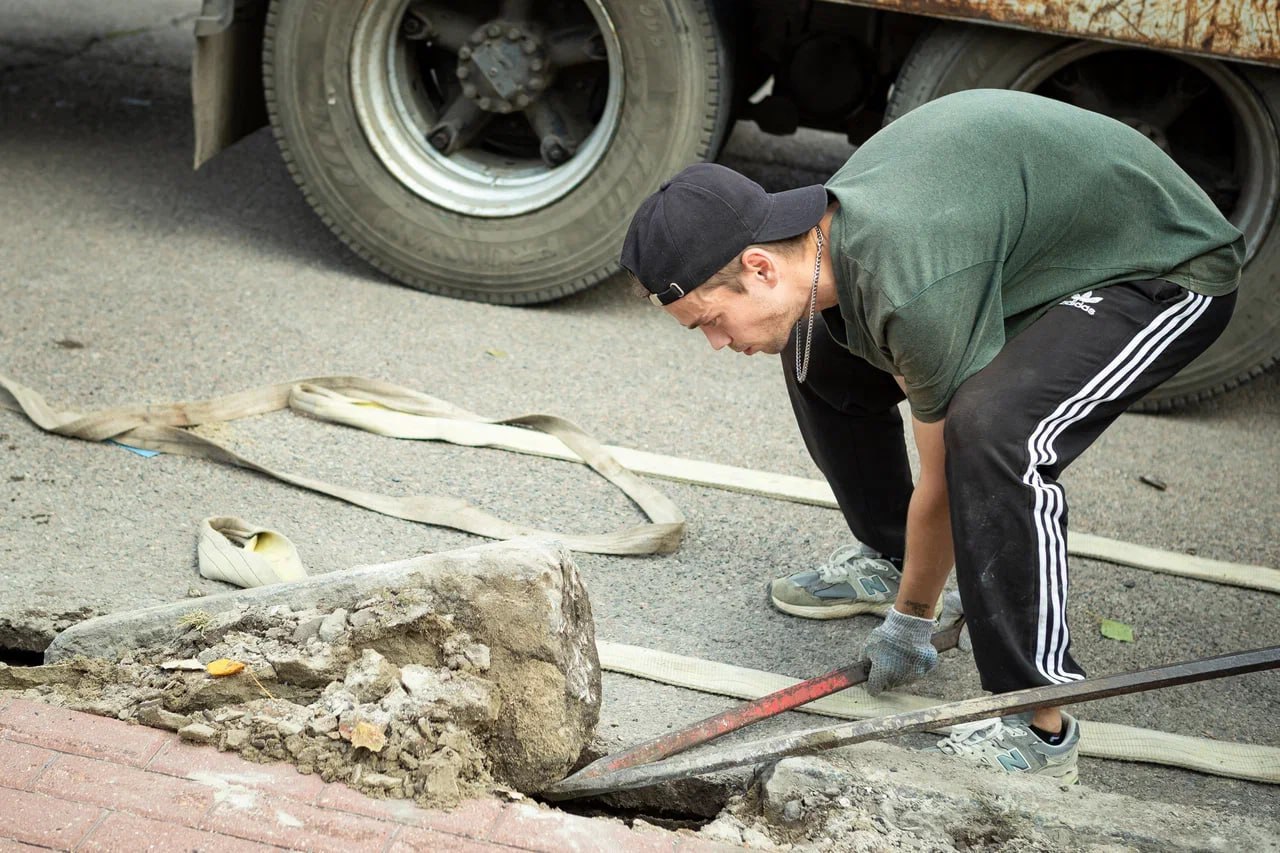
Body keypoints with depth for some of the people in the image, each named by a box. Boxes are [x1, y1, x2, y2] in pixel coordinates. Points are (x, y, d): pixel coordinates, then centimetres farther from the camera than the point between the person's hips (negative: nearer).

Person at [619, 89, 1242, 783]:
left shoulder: (915, 292, -36)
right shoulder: (825, 229, -8)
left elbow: (944, 477, -24)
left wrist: (909, 619, -8)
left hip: (1171, 276, -10)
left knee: (990, 433, -35)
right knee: (819, 357, 13)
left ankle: (1038, 731, -26)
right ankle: (887, 559, 33)